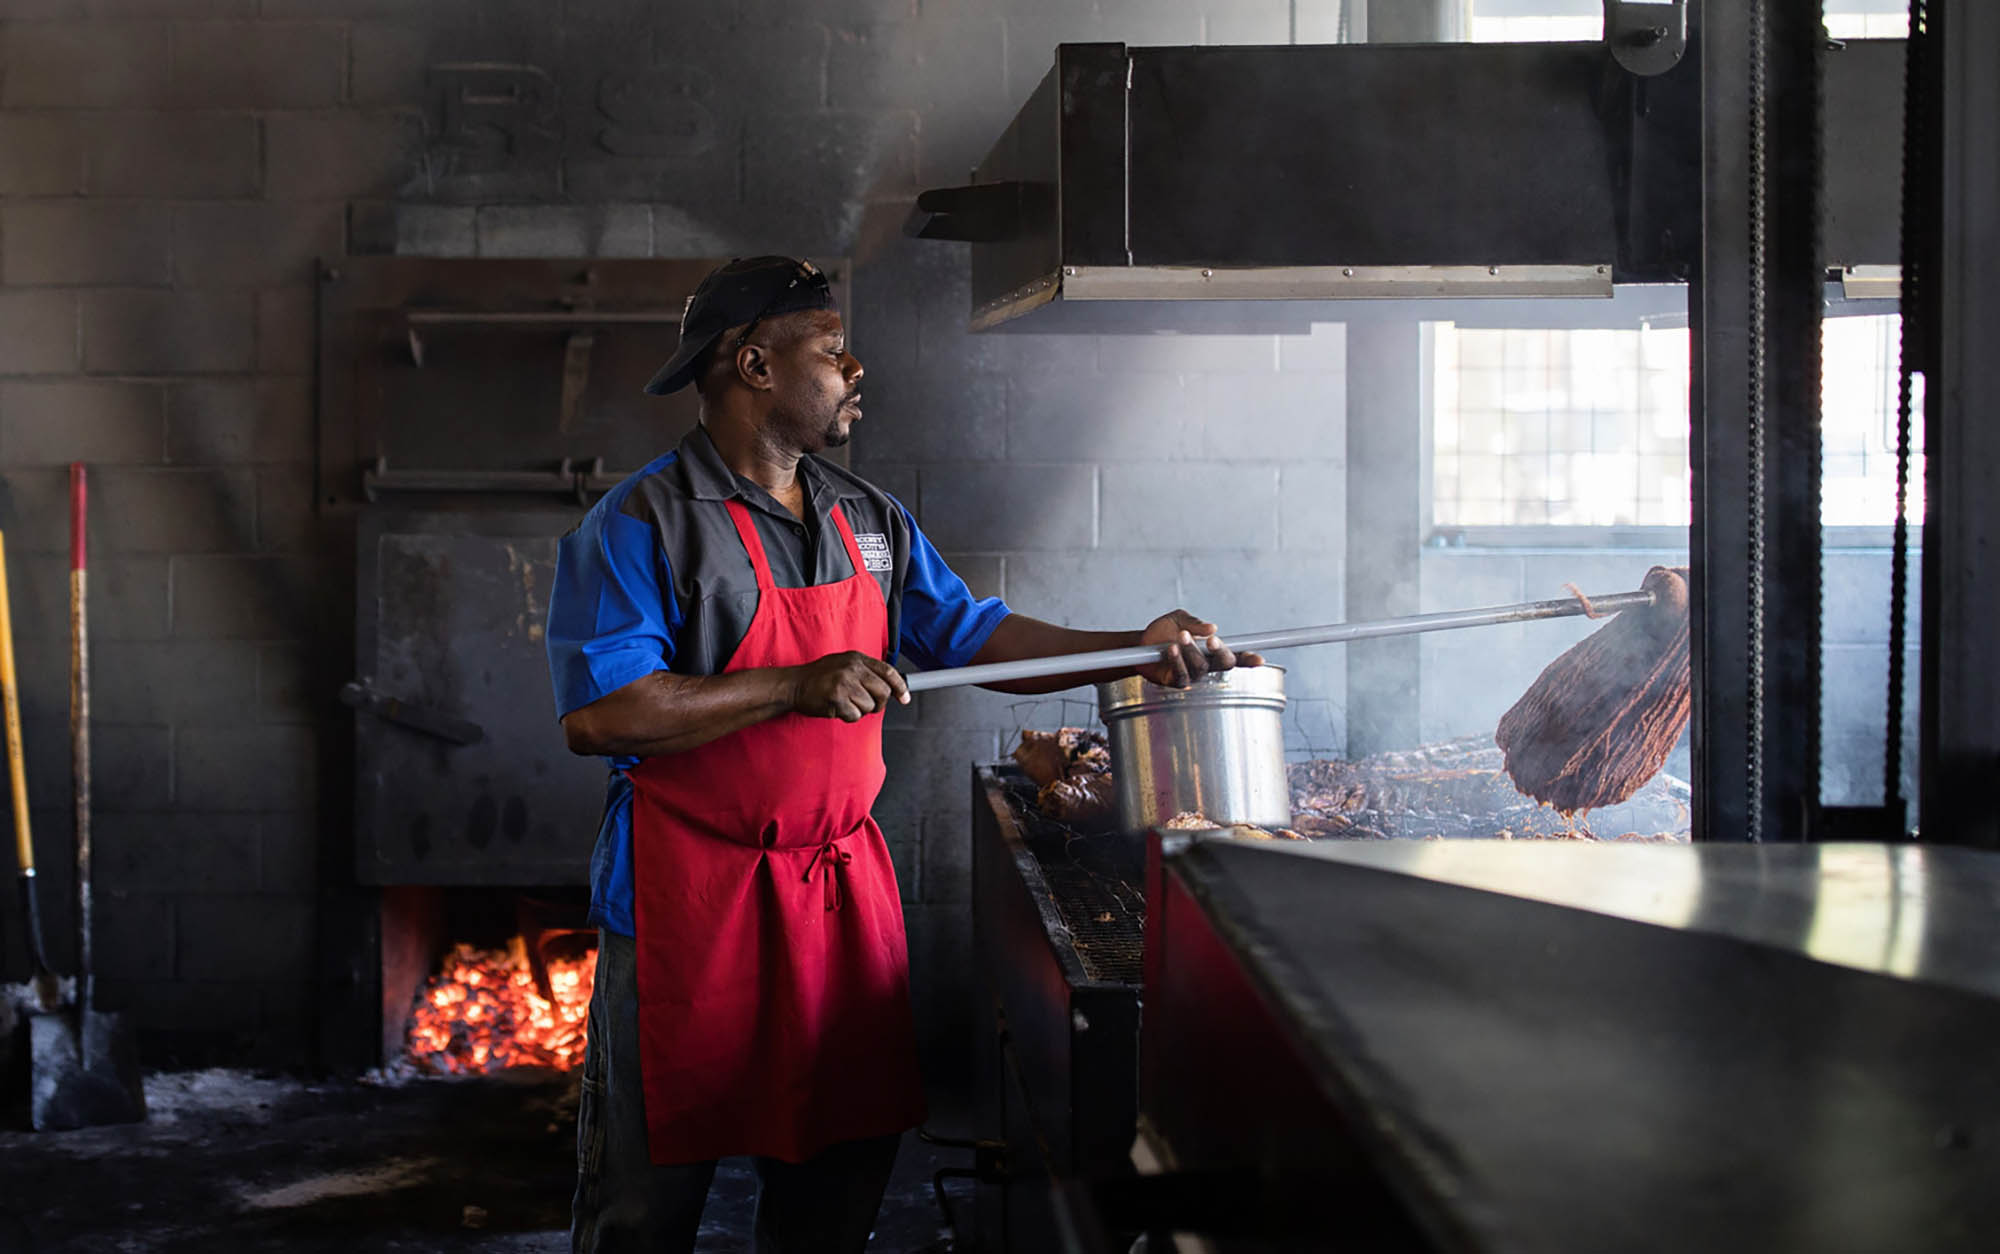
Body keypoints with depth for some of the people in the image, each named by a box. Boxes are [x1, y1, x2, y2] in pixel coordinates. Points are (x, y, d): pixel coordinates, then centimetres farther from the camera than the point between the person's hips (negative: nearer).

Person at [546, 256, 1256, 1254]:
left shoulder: (869, 522, 12)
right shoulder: (640, 525, -11)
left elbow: (971, 634, 13)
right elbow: (598, 714, -19)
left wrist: (1136, 649, 2)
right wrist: (799, 688, -22)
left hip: (844, 882, 6)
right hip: (696, 889, -6)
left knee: (843, 1162, 12)